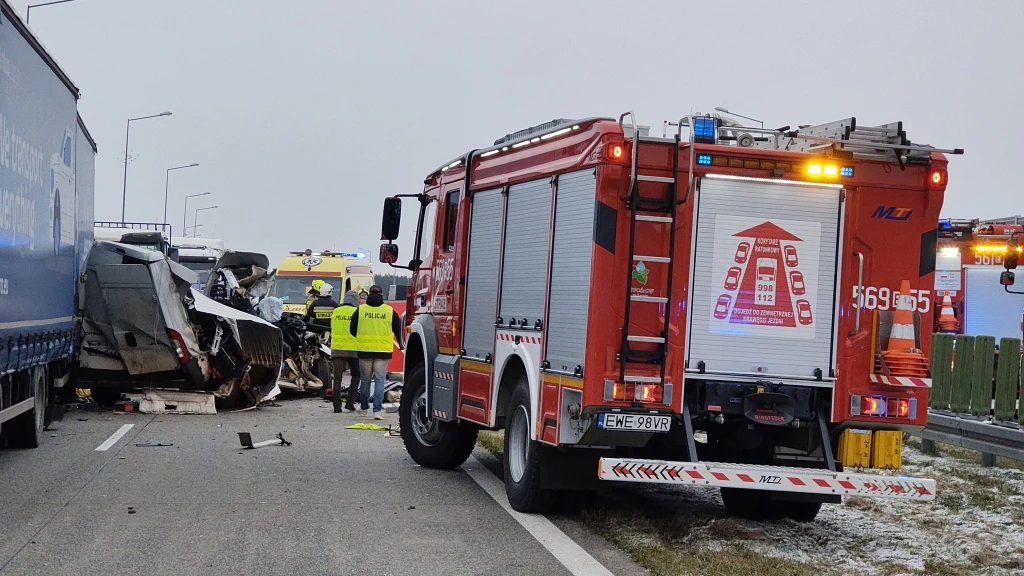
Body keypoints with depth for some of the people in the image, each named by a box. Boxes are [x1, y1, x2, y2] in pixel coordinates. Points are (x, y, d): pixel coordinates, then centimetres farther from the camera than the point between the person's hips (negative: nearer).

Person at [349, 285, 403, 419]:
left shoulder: (360, 310, 1)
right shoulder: (390, 311, 1)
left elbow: (352, 330, 7)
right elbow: (398, 329, 9)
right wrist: (400, 344, 27)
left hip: (364, 350, 1)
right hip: (383, 351, -1)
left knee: (365, 380, 14)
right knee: (379, 380, 1)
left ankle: (363, 408, 26)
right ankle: (377, 410, -9)